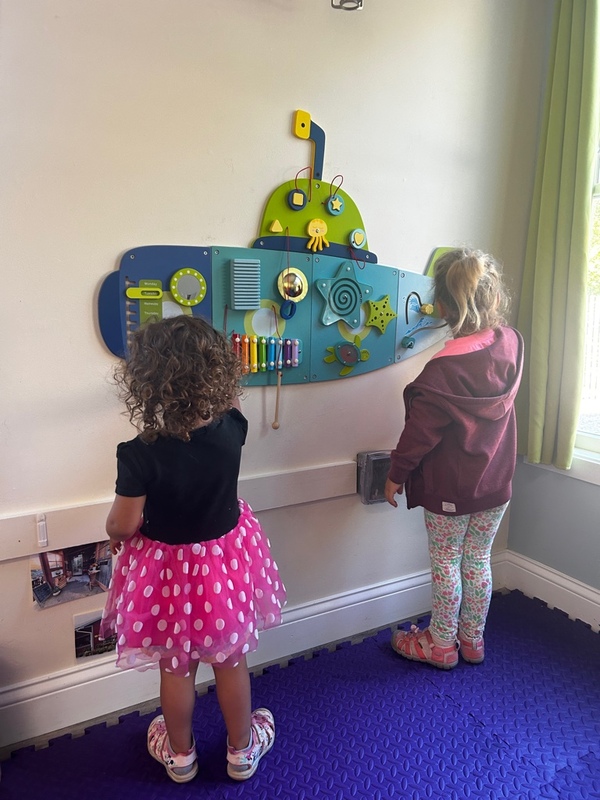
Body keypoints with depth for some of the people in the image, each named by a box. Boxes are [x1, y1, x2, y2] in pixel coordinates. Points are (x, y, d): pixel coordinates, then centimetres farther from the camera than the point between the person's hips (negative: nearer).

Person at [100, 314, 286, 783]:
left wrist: (114, 533, 7)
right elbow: (230, 399, 5)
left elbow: (124, 525, -16)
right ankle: (242, 749, 44)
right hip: (227, 557, 2)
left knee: (176, 667, 22)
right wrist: (208, 363, 19)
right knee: (231, 661, 22)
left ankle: (180, 754, 46)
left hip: (167, 568, -2)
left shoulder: (139, 455, -27)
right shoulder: (230, 429, -20)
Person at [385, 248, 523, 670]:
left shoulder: (443, 370, -26)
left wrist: (396, 473, -5)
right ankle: (473, 640, 36)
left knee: (446, 564, 12)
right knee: (478, 562, 19)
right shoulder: (512, 344, -10)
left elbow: (421, 431, -18)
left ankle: (441, 644, 30)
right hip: (495, 483, 6)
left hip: (448, 490, -6)